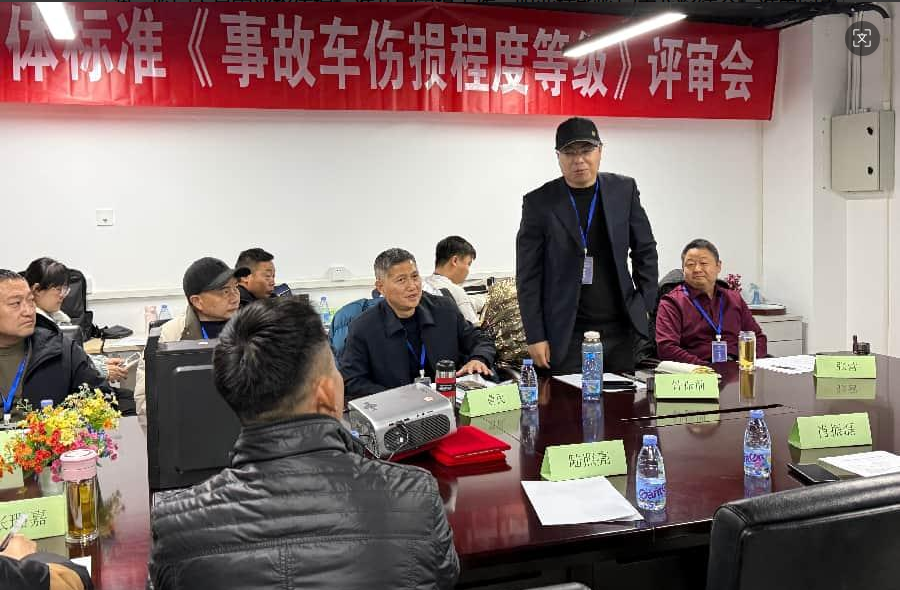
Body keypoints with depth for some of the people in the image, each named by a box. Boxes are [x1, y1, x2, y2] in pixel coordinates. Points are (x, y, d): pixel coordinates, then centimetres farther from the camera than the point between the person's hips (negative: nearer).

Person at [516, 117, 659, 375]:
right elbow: (528, 275, -3)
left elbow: (645, 251, 12)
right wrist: (535, 336, -7)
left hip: (620, 329, 3)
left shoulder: (624, 190, 5)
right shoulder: (539, 202, -4)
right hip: (566, 334, -2)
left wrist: (644, 305, 4)